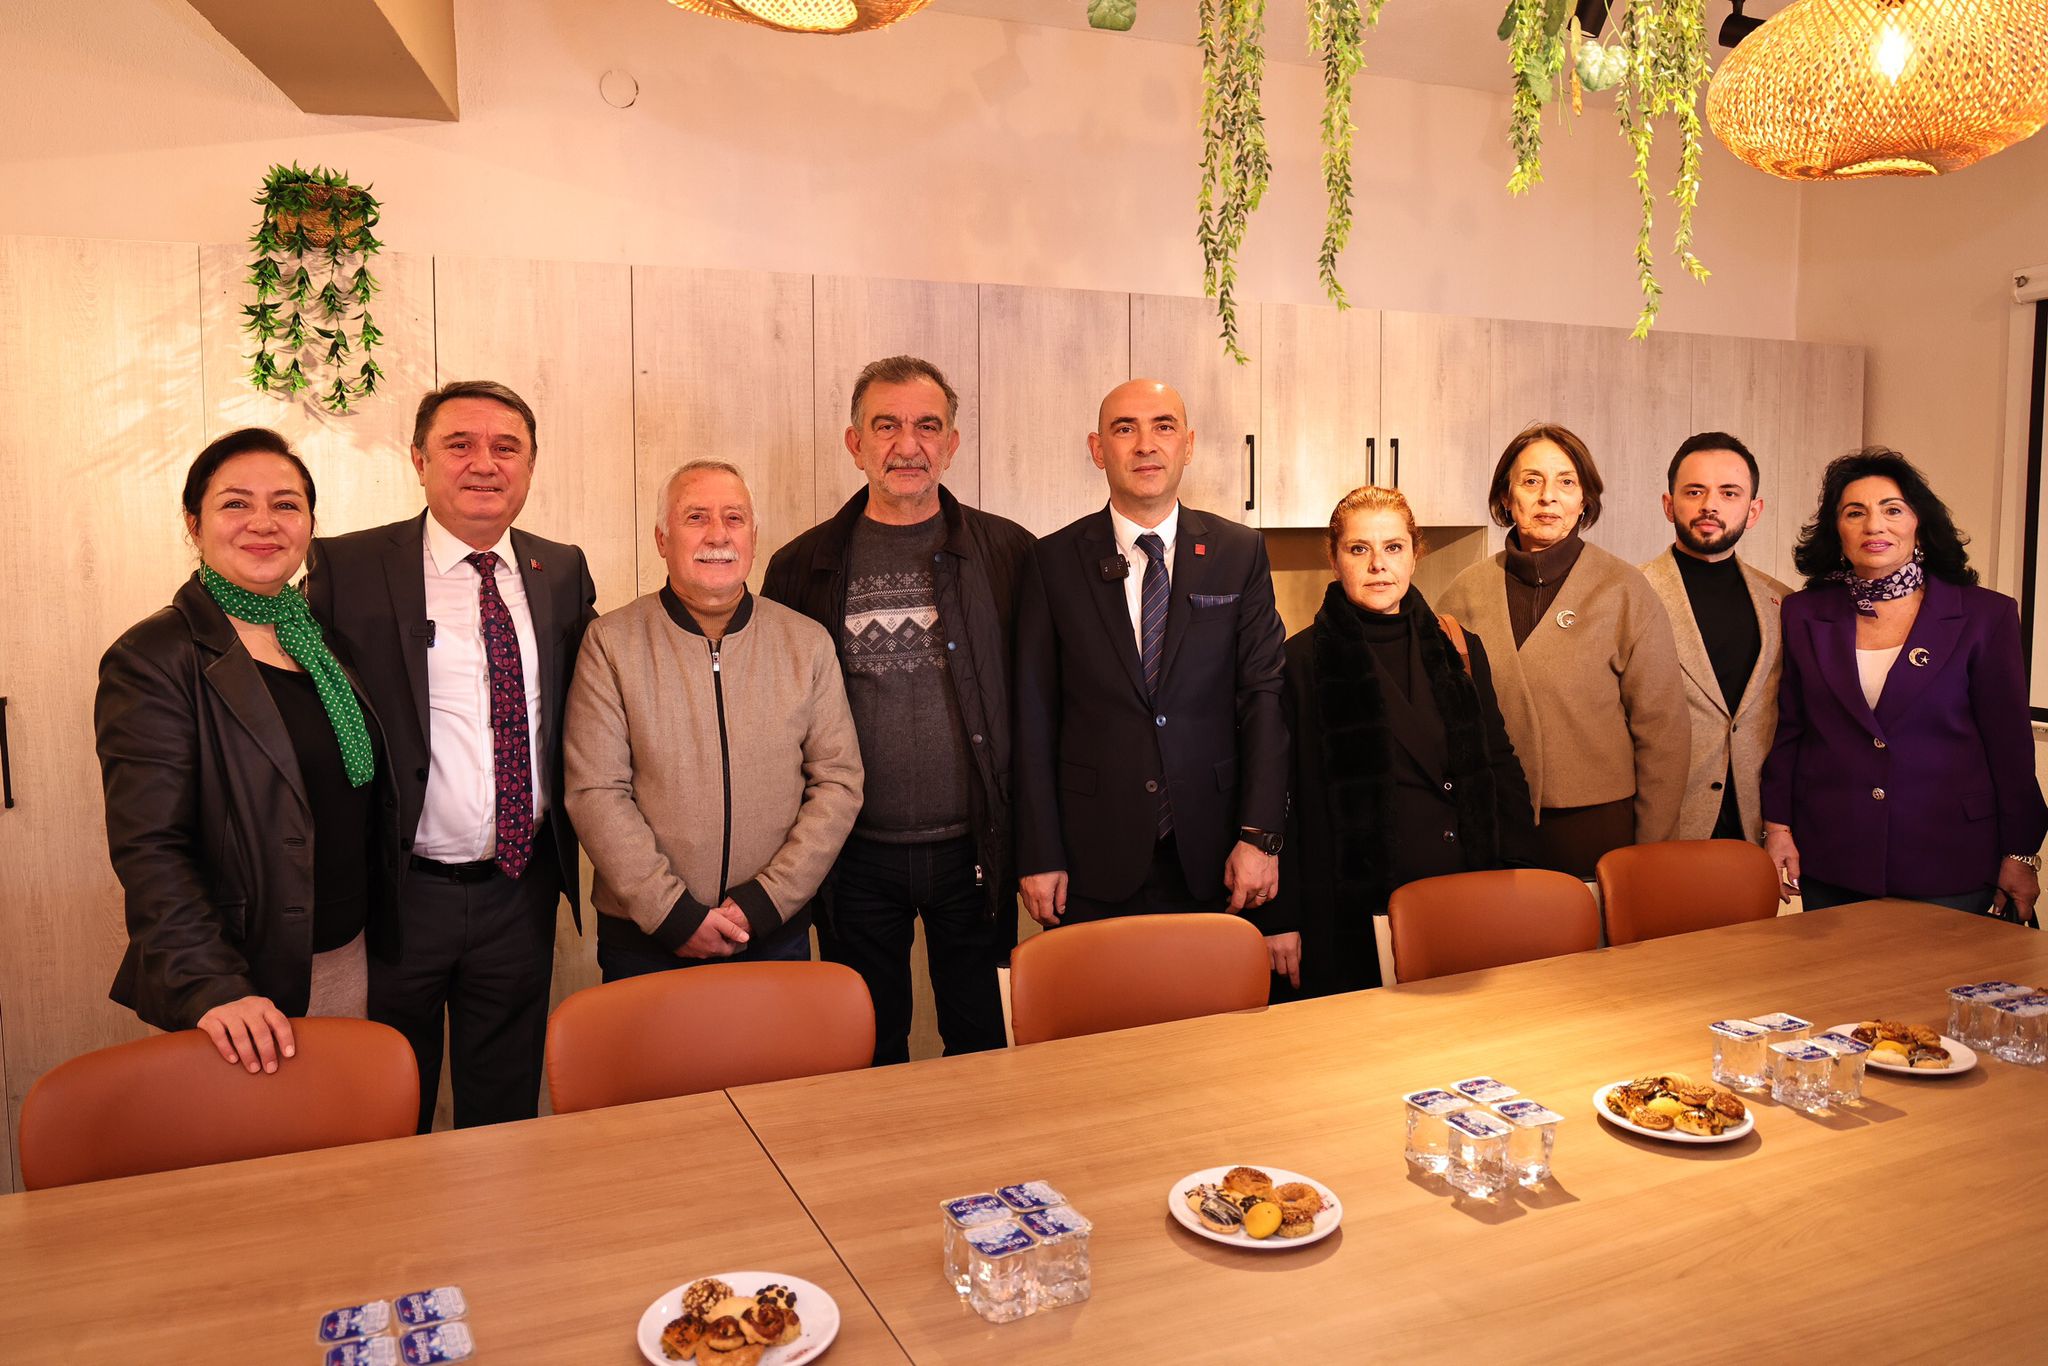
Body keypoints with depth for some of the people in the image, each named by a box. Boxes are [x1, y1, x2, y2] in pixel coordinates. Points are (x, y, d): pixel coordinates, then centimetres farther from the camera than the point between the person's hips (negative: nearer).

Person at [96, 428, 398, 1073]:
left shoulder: (323, 637, 9)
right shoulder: (153, 659, -10)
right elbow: (148, 849, -17)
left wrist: (378, 939, 5)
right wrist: (212, 989, -26)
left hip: (352, 965, 6)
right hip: (245, 993, -6)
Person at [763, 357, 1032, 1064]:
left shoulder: (1009, 552, 0)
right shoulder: (802, 566, 1)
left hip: (973, 847, 0)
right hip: (855, 855, 1)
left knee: (980, 1040, 15)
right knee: (869, 1057, 15)